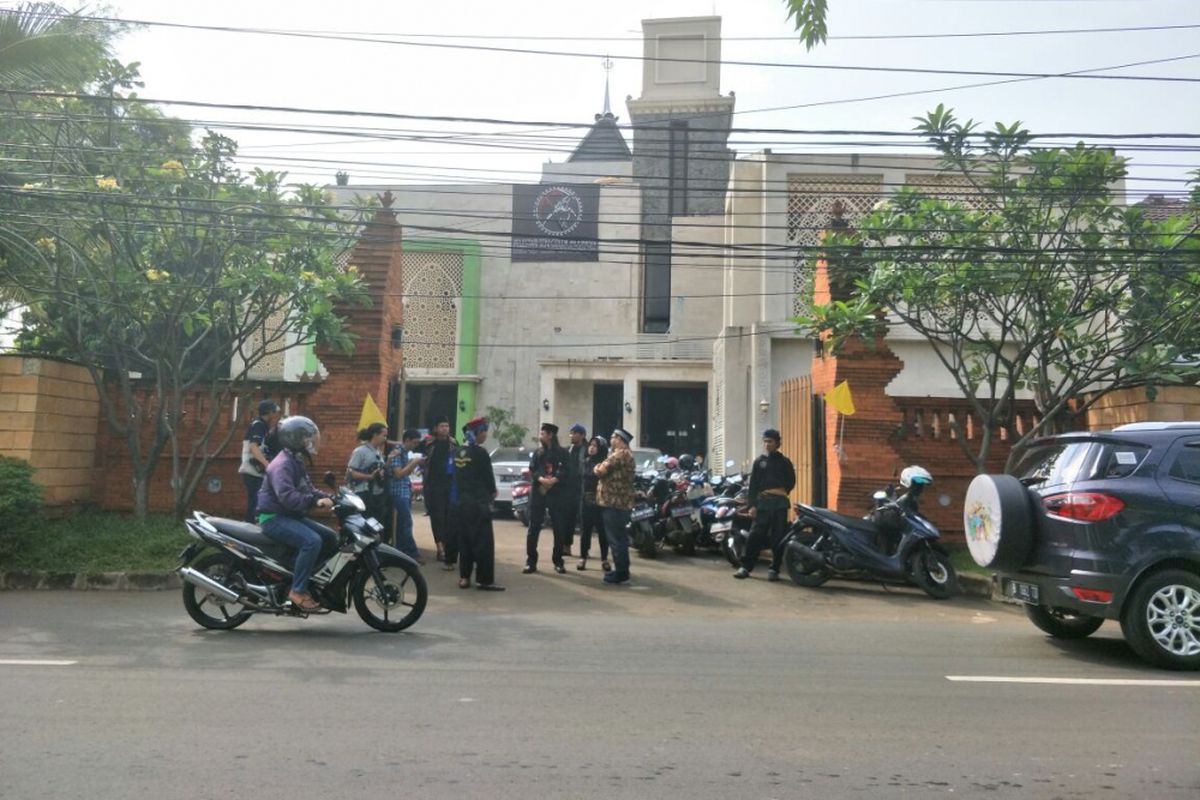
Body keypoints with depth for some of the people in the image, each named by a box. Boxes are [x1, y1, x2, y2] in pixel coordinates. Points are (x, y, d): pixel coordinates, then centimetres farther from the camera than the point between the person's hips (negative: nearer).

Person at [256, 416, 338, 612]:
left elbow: (307, 490, 18)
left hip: (291, 516, 10)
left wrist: (328, 497, 1)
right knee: (312, 541, -29)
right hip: (275, 518, -10)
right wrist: (315, 501, -38)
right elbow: (286, 495, -33)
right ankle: (298, 590, -22)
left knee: (330, 538, 5)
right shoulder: (283, 464, -19)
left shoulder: (298, 462, 14)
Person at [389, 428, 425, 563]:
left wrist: (415, 463, 5)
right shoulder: (397, 452, -14)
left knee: (402, 524, 12)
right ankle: (413, 553, -5)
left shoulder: (407, 452, 13)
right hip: (399, 493, -9)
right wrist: (414, 462, -13)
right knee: (406, 524, -8)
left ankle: (400, 552, 18)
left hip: (406, 492, 9)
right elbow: (399, 473, -19)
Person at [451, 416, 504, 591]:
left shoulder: (458, 452, 9)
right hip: (478, 503, -8)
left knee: (465, 540, 13)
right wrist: (492, 492, 11)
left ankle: (464, 577, 15)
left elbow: (458, 475, 12)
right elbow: (488, 477, -7)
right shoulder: (480, 452, -13)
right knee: (484, 541, -2)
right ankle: (484, 580, -1)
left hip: (461, 502, 8)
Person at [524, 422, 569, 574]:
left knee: (559, 529, 1)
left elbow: (564, 471, -8)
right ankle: (531, 561, 5)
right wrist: (542, 479, -16)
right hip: (538, 493, 3)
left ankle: (558, 562, 13)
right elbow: (532, 471, 3)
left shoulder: (562, 452, 3)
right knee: (534, 528, 0)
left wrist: (553, 481, -22)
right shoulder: (537, 452, 14)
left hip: (556, 494, -3)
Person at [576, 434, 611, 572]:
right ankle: (583, 558, 16)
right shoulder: (585, 462, 12)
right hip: (586, 500, 4)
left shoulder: (605, 463, -3)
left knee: (602, 531, 1)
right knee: (585, 530, 6)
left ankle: (604, 559, 12)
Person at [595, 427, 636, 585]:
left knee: (616, 538, -7)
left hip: (614, 502, -11)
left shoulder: (620, 454, -14)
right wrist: (601, 469, 2)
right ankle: (621, 569, 22)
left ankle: (621, 572, -4)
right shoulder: (625, 454, 21)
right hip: (620, 501, 11)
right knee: (619, 537, 15)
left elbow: (601, 470, -19)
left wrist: (598, 468, 2)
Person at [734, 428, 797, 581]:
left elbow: (791, 481, 11)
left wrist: (781, 492, -3)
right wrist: (752, 505, -2)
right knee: (755, 536, -3)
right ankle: (746, 567, 1)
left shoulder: (784, 461, 9)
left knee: (778, 537, 1)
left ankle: (774, 569, 8)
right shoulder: (759, 461, 12)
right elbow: (753, 485, 6)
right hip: (762, 503, 1)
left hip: (780, 504, -1)